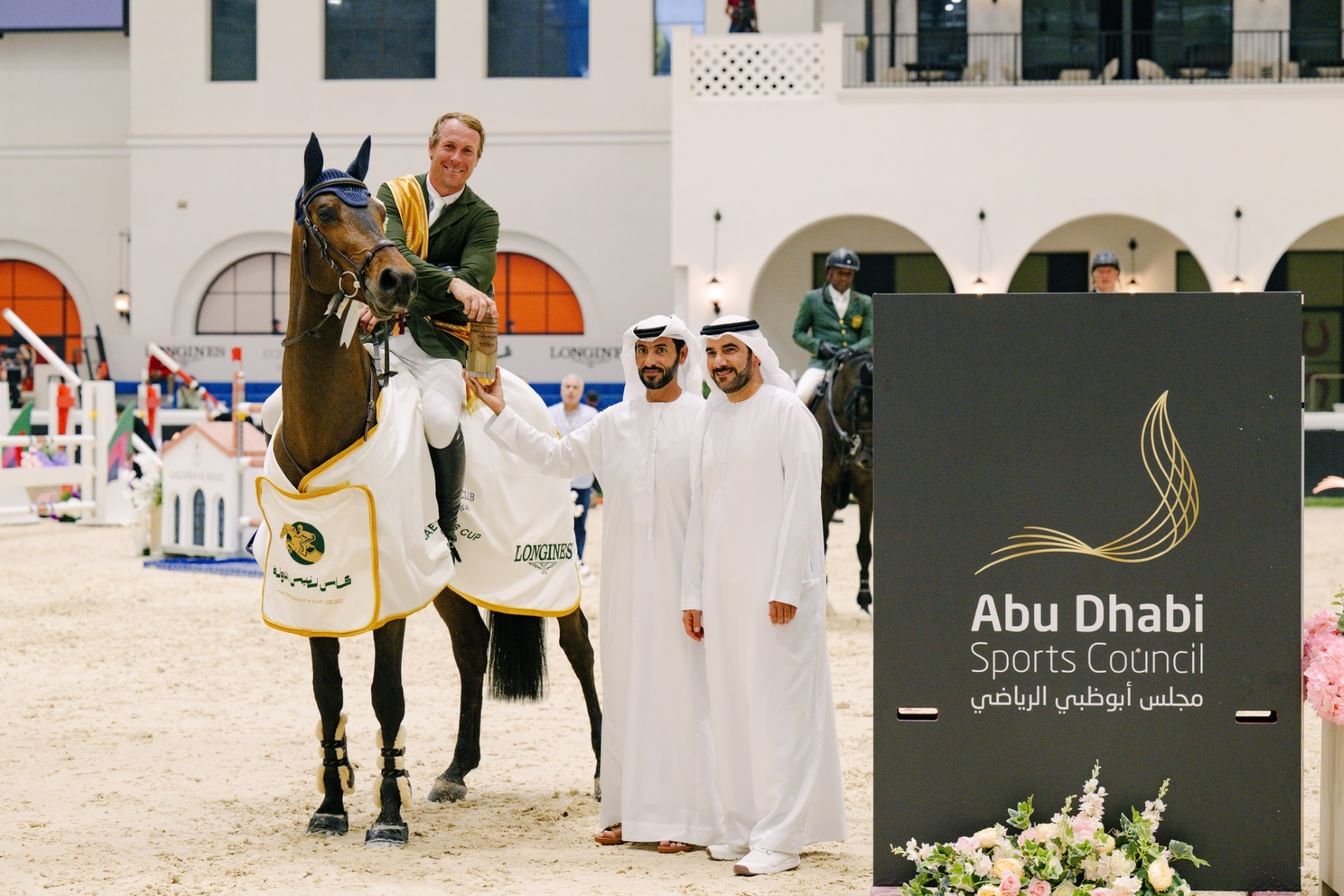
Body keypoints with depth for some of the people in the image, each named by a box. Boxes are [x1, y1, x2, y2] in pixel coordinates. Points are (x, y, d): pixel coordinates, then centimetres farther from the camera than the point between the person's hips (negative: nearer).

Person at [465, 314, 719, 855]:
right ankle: (630, 810, 15)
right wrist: (501, 413, 12)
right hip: (625, 581, 5)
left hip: (682, 580, -5)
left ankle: (686, 816, 0)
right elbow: (555, 456, 18)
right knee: (626, 688, 8)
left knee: (681, 690, -4)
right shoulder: (614, 423, 11)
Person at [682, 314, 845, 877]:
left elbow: (801, 503, -11)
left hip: (775, 587, -7)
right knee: (730, 710, 8)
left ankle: (779, 838, -5)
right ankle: (743, 827, 15)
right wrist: (692, 593, 13)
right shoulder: (708, 418, 13)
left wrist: (786, 586, -17)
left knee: (778, 709, -6)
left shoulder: (786, 413, -6)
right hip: (722, 588, 7)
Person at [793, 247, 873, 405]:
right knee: (800, 398, -27)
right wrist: (819, 346, -8)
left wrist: (852, 350, -15)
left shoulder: (864, 303, 12)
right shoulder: (812, 299, 8)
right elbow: (798, 333, 11)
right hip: (822, 362, -2)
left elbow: (869, 337, 6)